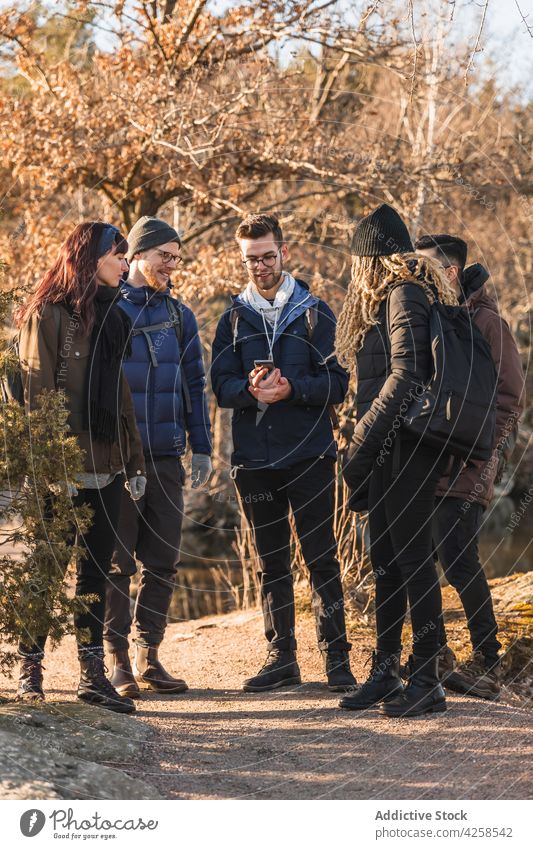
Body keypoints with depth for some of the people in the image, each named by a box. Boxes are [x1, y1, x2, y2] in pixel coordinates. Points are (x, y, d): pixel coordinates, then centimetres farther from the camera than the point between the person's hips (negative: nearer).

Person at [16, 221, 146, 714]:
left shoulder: (111, 315, 17)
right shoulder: (49, 314, -6)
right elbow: (38, 392, -12)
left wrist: (134, 461, 16)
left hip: (105, 466, 7)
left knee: (97, 571, 7)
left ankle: (94, 675, 10)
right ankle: (29, 669, 8)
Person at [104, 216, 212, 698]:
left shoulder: (179, 316, 11)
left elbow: (194, 386, 15)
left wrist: (201, 447, 9)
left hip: (167, 458, 4)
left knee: (162, 563, 6)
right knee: (117, 563, -1)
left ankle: (149, 657, 15)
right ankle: (118, 659, 5)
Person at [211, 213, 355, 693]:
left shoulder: (315, 314, 2)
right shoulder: (233, 320, 10)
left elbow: (338, 384, -3)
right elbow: (221, 386, 2)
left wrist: (292, 389, -20)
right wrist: (250, 389, -19)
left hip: (310, 455, -3)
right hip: (254, 456, 3)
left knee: (321, 559, -4)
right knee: (271, 563, 9)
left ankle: (337, 658, 1)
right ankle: (282, 658, 16)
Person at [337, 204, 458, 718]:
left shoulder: (403, 294, -9)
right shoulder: (394, 295, 21)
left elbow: (406, 375, -19)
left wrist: (364, 439, -17)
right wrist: (364, 449, 14)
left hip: (406, 445, -10)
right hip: (390, 449, 10)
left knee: (412, 558, -8)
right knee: (385, 560, 12)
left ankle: (425, 681, -6)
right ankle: (385, 671, 19)